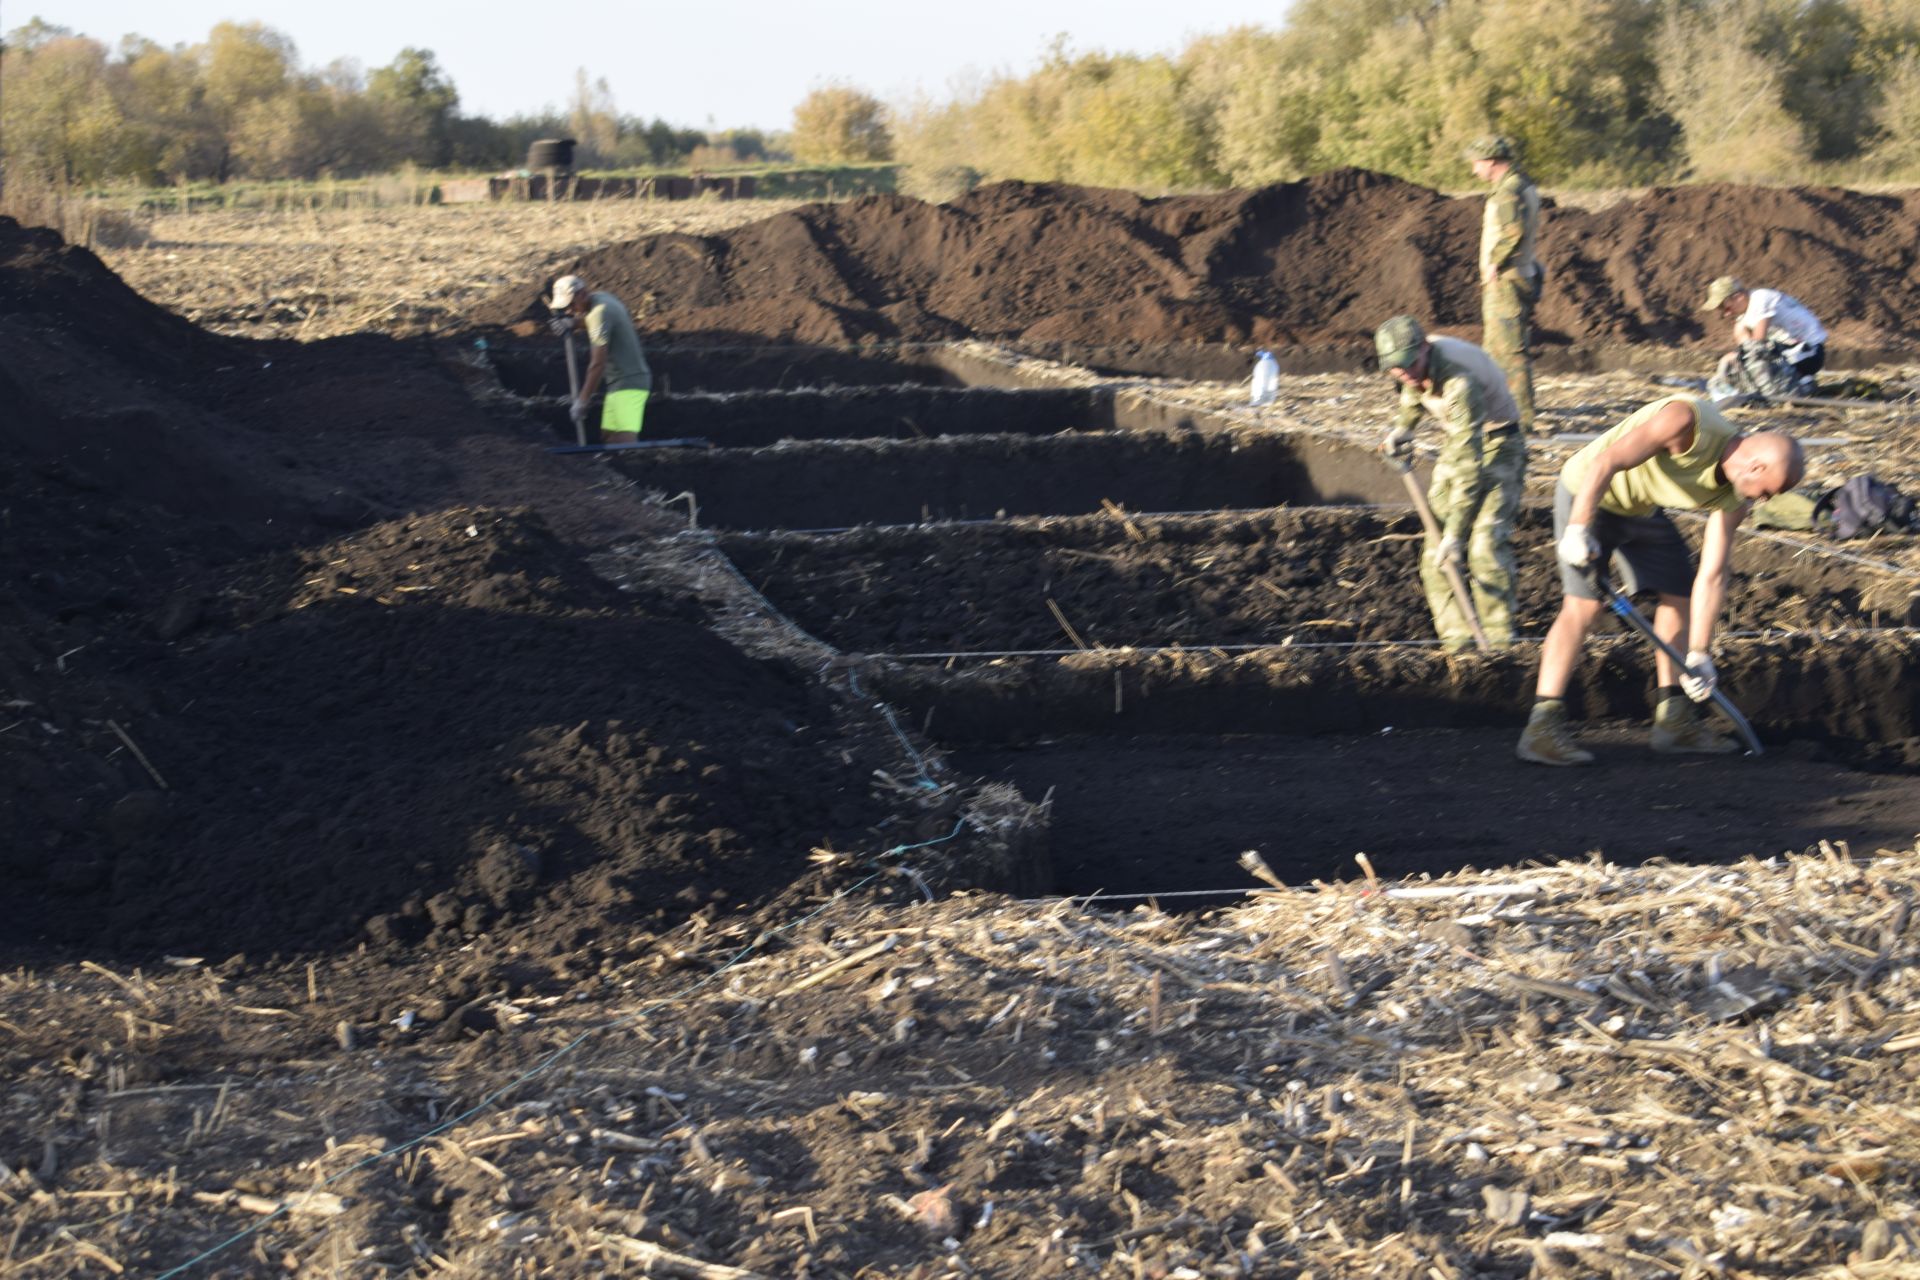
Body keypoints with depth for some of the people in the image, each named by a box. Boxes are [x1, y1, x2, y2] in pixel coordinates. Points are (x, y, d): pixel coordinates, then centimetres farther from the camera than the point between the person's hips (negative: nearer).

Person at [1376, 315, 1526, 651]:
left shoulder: (1460, 382, -36)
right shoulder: (1418, 363, -12)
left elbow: (1470, 466, -38)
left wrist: (1456, 533, -40)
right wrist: (1402, 427, 4)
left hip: (1496, 447, -8)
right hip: (1458, 443, 8)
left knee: (1486, 544, -20)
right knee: (1436, 548, 0)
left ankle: (1499, 643, -14)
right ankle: (1458, 640, 3)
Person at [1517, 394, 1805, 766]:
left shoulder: (1735, 498, -9)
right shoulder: (1687, 420, -32)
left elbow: (1713, 575, -8)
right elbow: (1605, 464, -34)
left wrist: (1698, 655, -10)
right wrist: (1579, 529, -35)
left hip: (1641, 508, 8)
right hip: (1587, 493, -8)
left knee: (1679, 594, 8)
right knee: (1584, 604, -18)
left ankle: (1673, 720, 18)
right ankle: (1541, 729, -19)